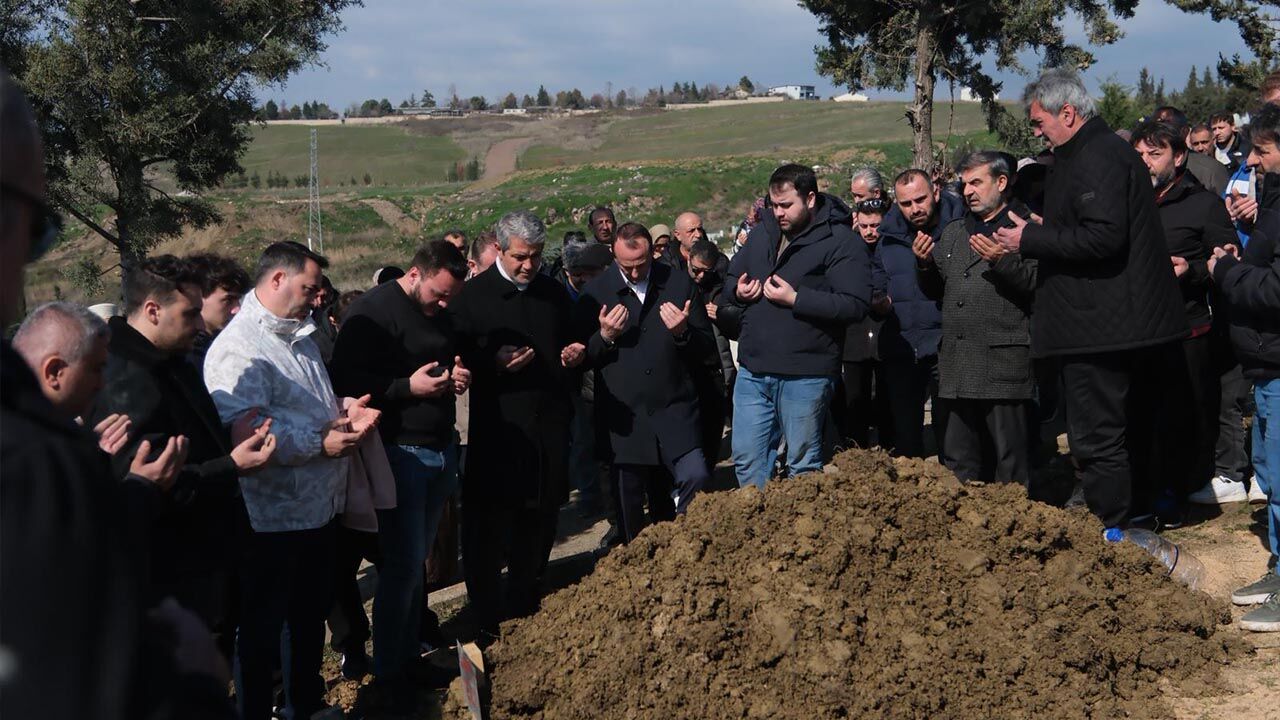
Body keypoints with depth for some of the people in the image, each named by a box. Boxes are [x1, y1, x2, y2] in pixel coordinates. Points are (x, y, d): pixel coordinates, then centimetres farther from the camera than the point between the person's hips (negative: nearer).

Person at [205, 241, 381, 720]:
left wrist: (345, 412, 5)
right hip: (272, 518, -10)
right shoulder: (238, 348, -19)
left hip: (318, 508, 10)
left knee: (312, 616, 22)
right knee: (262, 629, 5)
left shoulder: (299, 337, 14)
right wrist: (320, 444, -26)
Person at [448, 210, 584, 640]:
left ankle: (525, 607, 27)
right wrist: (493, 363, -21)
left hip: (549, 427, 5)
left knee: (538, 524, 12)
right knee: (488, 528, -3)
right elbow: (457, 357, -3)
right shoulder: (474, 296, -3)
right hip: (497, 431, -5)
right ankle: (487, 624, 5)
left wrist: (573, 357, 3)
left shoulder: (554, 294, 12)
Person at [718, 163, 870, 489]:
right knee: (747, 458, 11)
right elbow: (730, 277, 25)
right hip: (753, 370, 6)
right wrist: (736, 291, 0)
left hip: (805, 376, -6)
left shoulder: (837, 239, -9)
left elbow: (856, 303, -19)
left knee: (803, 463, 7)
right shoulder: (762, 232, 11)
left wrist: (795, 299, -20)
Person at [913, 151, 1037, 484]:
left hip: (1003, 363, -7)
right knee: (959, 461, 11)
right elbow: (935, 290, 25)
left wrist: (1002, 261, -21)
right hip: (959, 366, 7)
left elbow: (1038, 284, -10)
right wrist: (926, 264, 7)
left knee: (1011, 462, -4)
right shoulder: (953, 231, 22)